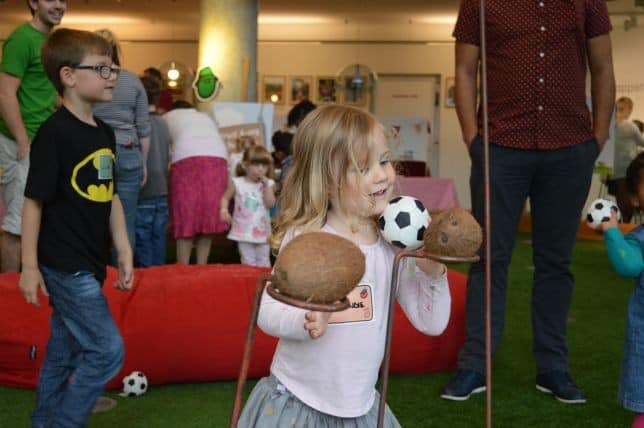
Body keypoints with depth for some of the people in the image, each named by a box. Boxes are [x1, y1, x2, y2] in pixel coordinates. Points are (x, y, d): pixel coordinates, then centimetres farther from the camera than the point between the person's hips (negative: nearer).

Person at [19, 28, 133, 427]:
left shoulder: (105, 132, 8)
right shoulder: (54, 133, -16)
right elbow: (34, 201, -15)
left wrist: (125, 253, 14)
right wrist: (30, 266, -13)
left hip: (89, 264, 8)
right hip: (64, 265, -8)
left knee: (65, 352, 17)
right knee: (107, 350, -7)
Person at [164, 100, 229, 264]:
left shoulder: (168, 117, 28)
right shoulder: (206, 117, 36)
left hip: (187, 159, -3)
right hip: (218, 158, 3)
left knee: (186, 220, -1)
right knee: (209, 218, 6)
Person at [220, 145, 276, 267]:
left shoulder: (269, 184, -1)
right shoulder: (237, 183, -2)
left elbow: (270, 204, -11)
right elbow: (225, 198, 5)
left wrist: (266, 185, -15)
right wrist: (224, 209, -14)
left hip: (262, 230, 1)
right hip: (244, 231, -1)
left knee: (263, 261, 12)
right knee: (248, 262, 5)